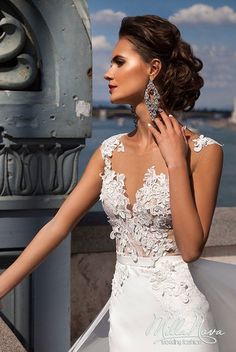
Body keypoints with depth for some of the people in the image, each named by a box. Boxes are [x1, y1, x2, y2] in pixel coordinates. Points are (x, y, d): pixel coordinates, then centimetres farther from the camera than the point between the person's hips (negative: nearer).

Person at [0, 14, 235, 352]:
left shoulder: (203, 151, -11)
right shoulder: (111, 151, 3)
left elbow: (191, 248, -16)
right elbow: (60, 223, 2)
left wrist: (175, 163, -18)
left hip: (177, 311, -4)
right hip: (123, 310, 4)